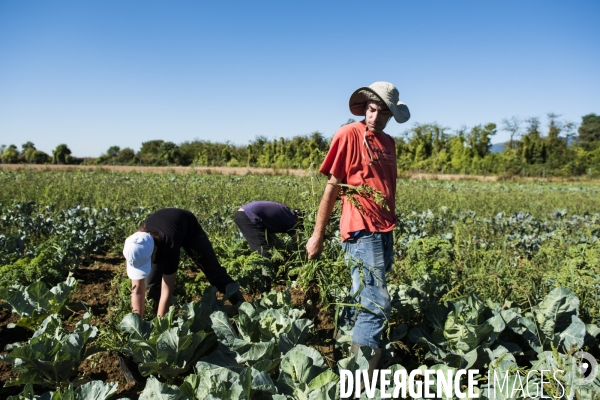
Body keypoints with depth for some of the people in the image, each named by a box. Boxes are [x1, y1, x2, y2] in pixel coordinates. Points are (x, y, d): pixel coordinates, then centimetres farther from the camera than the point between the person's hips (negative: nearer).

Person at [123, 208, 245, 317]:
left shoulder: (169, 245, -48)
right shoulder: (137, 248, -36)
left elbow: (167, 291, -42)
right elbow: (137, 290, -28)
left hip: (190, 229, -4)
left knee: (214, 272, -1)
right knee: (151, 284, -6)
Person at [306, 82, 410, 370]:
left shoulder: (388, 142, 15)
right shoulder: (349, 134, -6)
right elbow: (331, 187, -7)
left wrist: (391, 228, 16)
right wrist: (317, 235, -7)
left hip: (385, 231, 8)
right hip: (361, 232, -8)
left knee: (363, 301, 16)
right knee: (377, 305, -9)